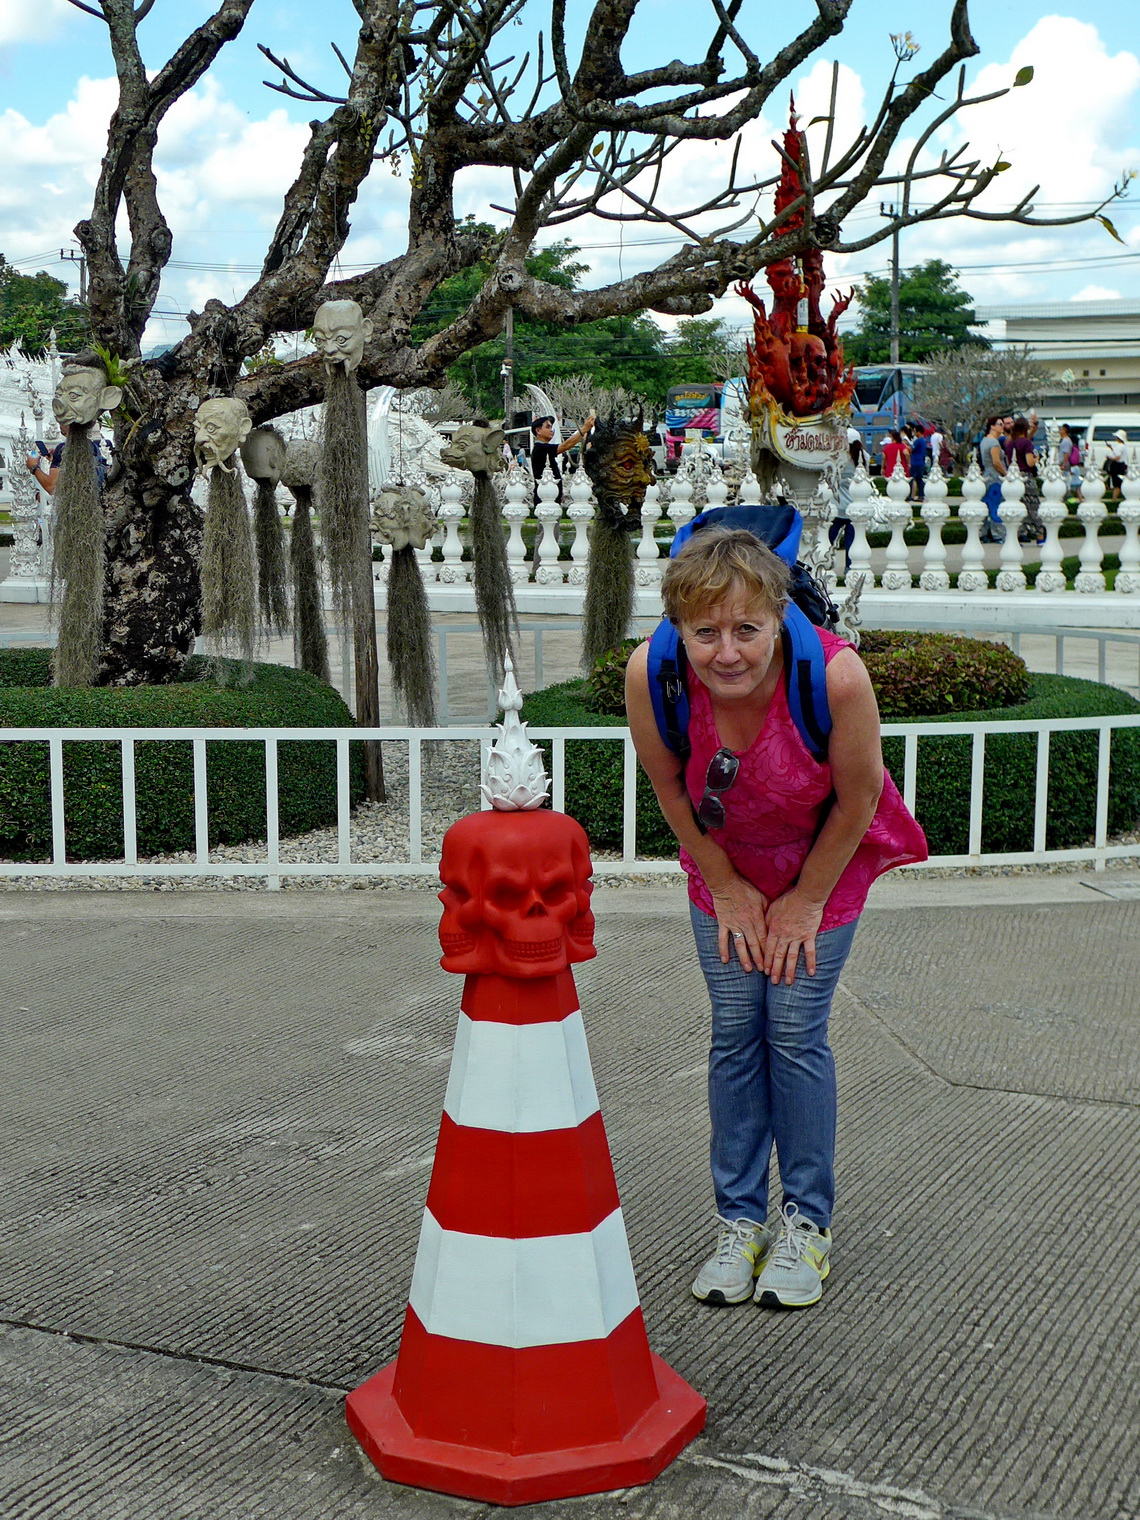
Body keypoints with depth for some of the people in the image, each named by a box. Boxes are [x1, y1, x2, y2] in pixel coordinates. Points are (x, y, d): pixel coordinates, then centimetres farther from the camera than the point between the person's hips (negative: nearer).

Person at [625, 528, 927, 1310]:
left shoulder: (835, 673, -37)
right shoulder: (650, 672, -30)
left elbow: (857, 800, -19)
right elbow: (670, 787, -10)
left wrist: (807, 900, -9)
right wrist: (726, 888, -3)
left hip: (824, 863, -2)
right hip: (723, 867, 2)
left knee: (796, 1034, -1)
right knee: (735, 1034, 5)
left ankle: (807, 1224, 16)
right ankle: (740, 1222, 19)